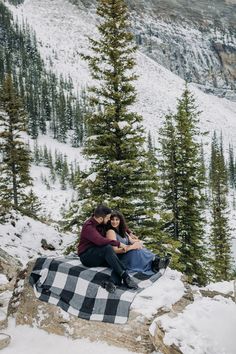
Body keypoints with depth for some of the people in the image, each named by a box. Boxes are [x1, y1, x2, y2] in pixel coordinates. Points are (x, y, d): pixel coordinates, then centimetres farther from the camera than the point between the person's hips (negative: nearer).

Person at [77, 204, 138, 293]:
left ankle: (112, 282, -46)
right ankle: (125, 276, -35)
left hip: (99, 257, 8)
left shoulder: (101, 224, 6)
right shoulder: (88, 227, -19)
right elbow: (100, 241, -35)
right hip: (87, 257, -8)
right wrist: (118, 243, -29)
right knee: (108, 248, -36)